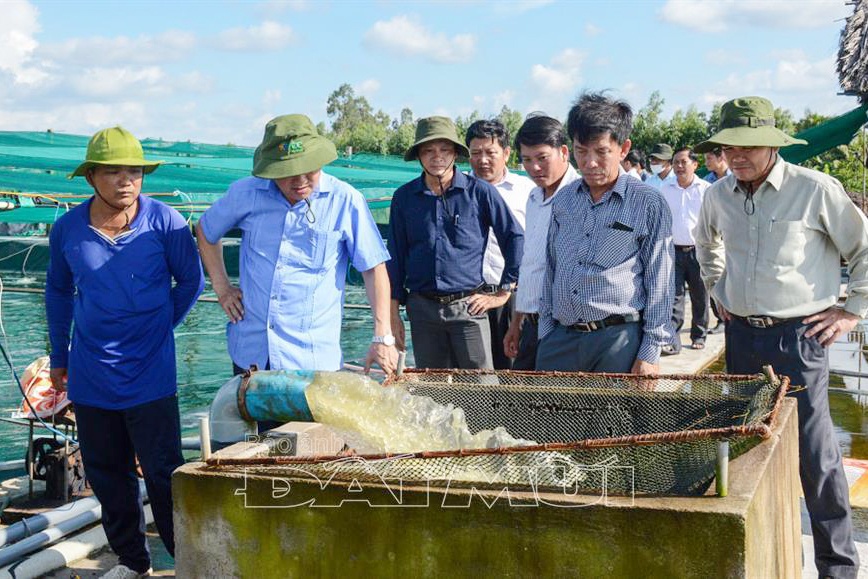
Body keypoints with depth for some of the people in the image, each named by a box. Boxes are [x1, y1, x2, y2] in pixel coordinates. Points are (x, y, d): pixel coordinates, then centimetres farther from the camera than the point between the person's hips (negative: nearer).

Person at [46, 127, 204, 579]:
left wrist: (158, 326, 1)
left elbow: (190, 280, 3)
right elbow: (58, 291, 14)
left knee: (162, 473, -1)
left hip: (149, 374, -4)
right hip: (91, 376, 4)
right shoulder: (68, 228, -1)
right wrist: (59, 356, 16)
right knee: (106, 473, 13)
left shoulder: (164, 221, -11)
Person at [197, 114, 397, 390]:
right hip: (249, 351, 3)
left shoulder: (345, 200, -8)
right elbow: (205, 231, 18)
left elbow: (374, 269, -4)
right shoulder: (245, 193, -1)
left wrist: (383, 338, -9)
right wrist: (222, 288, 9)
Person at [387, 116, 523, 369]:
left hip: (468, 306, -2)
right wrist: (393, 314, 6)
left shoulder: (479, 191, -2)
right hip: (422, 308, 3)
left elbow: (515, 238, 3)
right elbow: (395, 257, 10)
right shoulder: (404, 197, 6)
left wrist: (503, 293, 2)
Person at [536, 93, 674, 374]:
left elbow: (659, 284, -3)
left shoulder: (648, 204, -2)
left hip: (618, 340, -4)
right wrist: (546, 333, 13)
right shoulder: (563, 200, 12)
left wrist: (650, 353, -7)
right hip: (560, 339, 4)